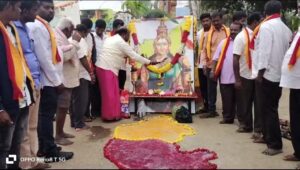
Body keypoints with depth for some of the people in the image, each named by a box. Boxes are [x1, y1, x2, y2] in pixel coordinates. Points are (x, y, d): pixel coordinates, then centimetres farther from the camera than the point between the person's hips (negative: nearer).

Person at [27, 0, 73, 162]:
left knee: (46, 115, 14)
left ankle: (46, 148, 24)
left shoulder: (44, 26, 17)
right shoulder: (37, 27, -14)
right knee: (47, 115, -2)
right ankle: (50, 152, 7)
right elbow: (43, 56, -20)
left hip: (50, 79, 10)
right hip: (48, 80, -10)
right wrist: (57, 80, -16)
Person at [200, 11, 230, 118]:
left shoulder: (228, 32, 0)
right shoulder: (209, 33, 6)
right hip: (211, 65, 2)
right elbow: (205, 49, 6)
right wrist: (204, 64, 0)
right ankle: (211, 110, 18)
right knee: (211, 88, 8)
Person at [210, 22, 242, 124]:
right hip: (225, 76, 3)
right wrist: (213, 70, 2)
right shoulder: (224, 42, 10)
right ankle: (227, 117, 19)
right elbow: (216, 57, 10)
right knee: (227, 99, 8)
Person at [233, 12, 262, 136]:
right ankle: (246, 125, 27)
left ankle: (258, 128, 15)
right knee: (245, 103, 10)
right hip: (245, 76, -3)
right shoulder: (241, 37, -9)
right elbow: (235, 59, -10)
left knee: (259, 103, 6)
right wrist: (237, 79, -12)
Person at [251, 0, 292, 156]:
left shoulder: (265, 26, -12)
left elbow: (264, 51, -18)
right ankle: (268, 137, 25)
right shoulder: (285, 28, 10)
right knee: (270, 108, 16)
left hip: (268, 73, -8)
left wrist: (260, 71, -14)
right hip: (279, 73, 8)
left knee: (268, 109, -4)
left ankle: (275, 144, -2)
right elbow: (286, 50, 11)